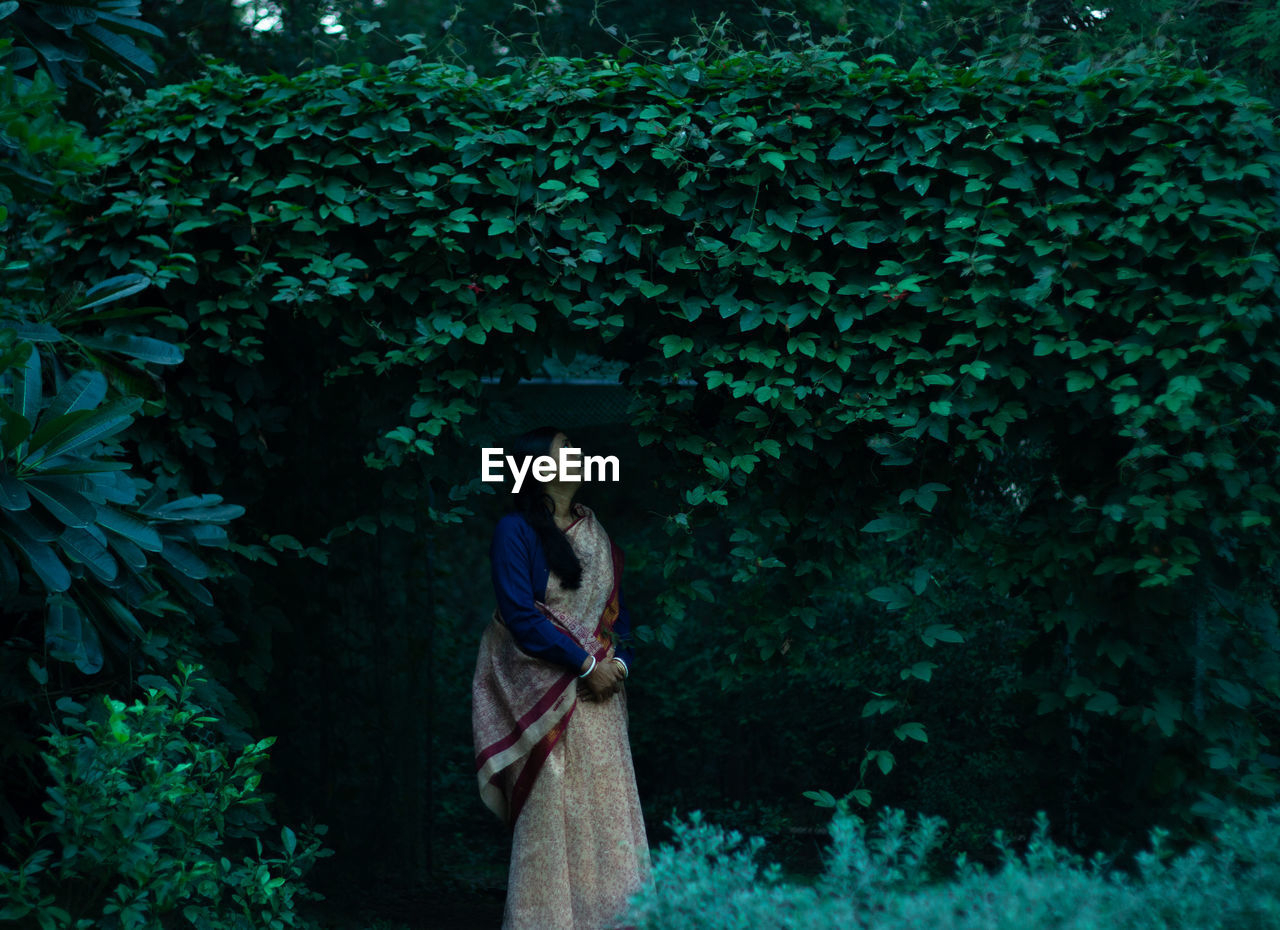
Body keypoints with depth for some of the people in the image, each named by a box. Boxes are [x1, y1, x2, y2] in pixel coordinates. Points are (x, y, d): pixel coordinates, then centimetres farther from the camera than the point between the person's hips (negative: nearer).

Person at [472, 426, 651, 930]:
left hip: (598, 688, 6)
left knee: (606, 800, 4)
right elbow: (520, 613, -13)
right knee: (550, 806, -5)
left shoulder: (594, 530, 14)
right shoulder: (516, 530, -6)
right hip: (545, 690, -6)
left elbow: (616, 604, 16)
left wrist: (619, 661, -2)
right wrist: (586, 664, -13)